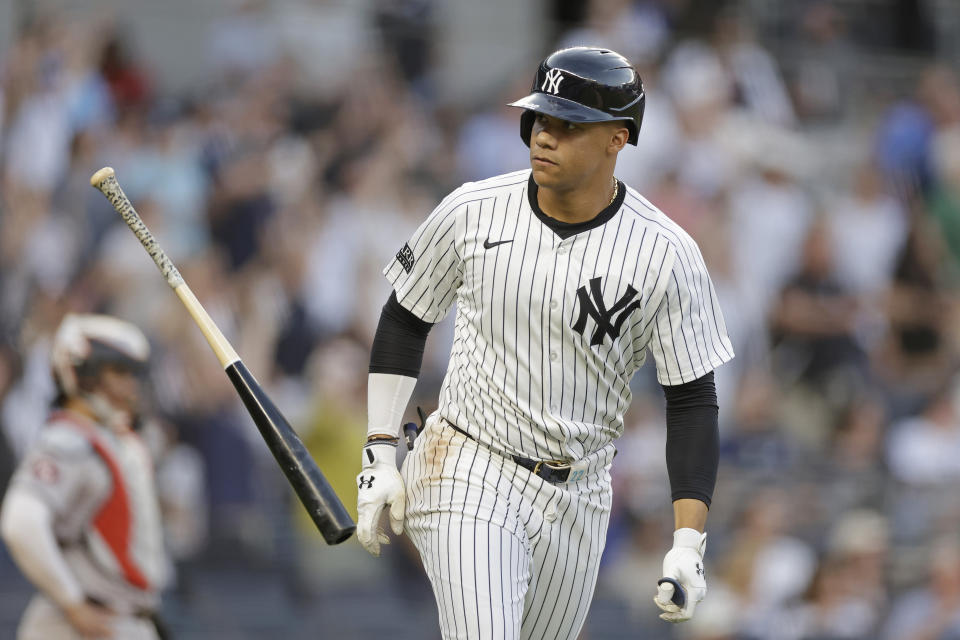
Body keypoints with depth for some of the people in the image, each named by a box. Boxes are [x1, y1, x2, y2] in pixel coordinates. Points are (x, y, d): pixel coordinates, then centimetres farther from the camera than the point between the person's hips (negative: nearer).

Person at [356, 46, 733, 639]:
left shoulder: (666, 254, -10)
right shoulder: (473, 212, -7)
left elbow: (693, 400, -6)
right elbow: (404, 321, 8)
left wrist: (689, 542, -14)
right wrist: (380, 455, 2)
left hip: (579, 498, 2)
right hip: (469, 478, -2)